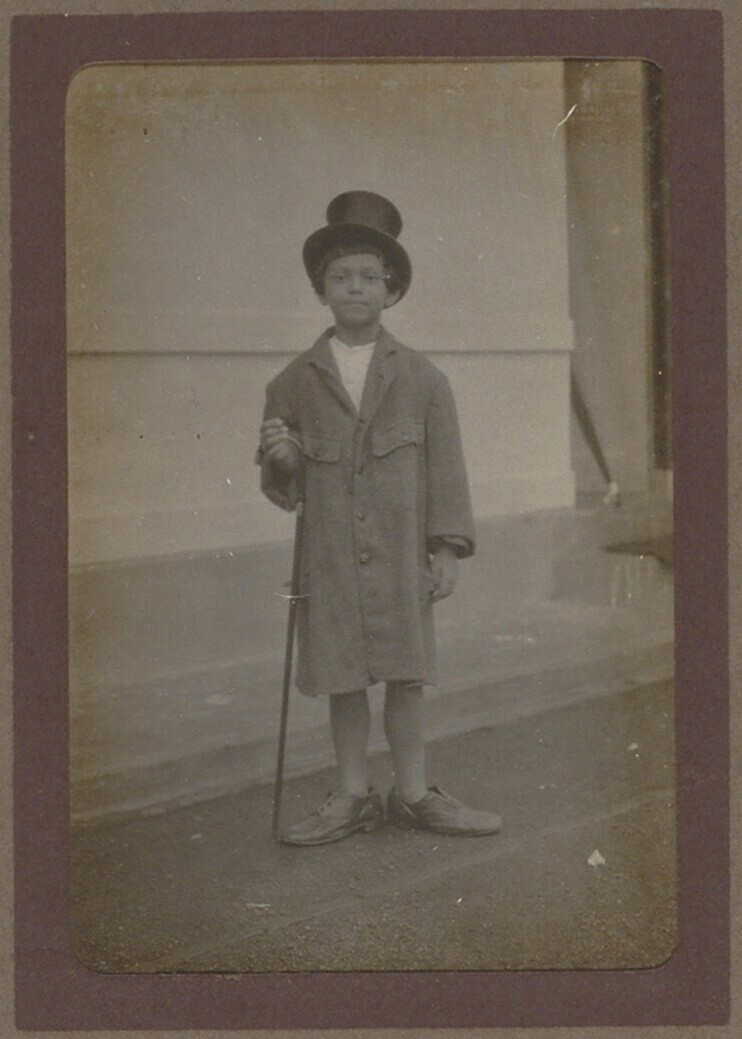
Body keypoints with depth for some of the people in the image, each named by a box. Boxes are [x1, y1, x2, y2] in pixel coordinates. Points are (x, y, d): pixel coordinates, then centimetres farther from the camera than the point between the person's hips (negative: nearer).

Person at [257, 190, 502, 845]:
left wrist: (448, 547, -3)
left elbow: (445, 466, 3)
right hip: (329, 553, 1)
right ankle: (353, 798, 20)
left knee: (406, 672, 5)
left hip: (400, 553, 0)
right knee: (340, 674, 6)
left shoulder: (422, 379, 5)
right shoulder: (294, 383, 6)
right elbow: (280, 489, 9)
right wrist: (280, 458, -13)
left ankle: (412, 795, 20)